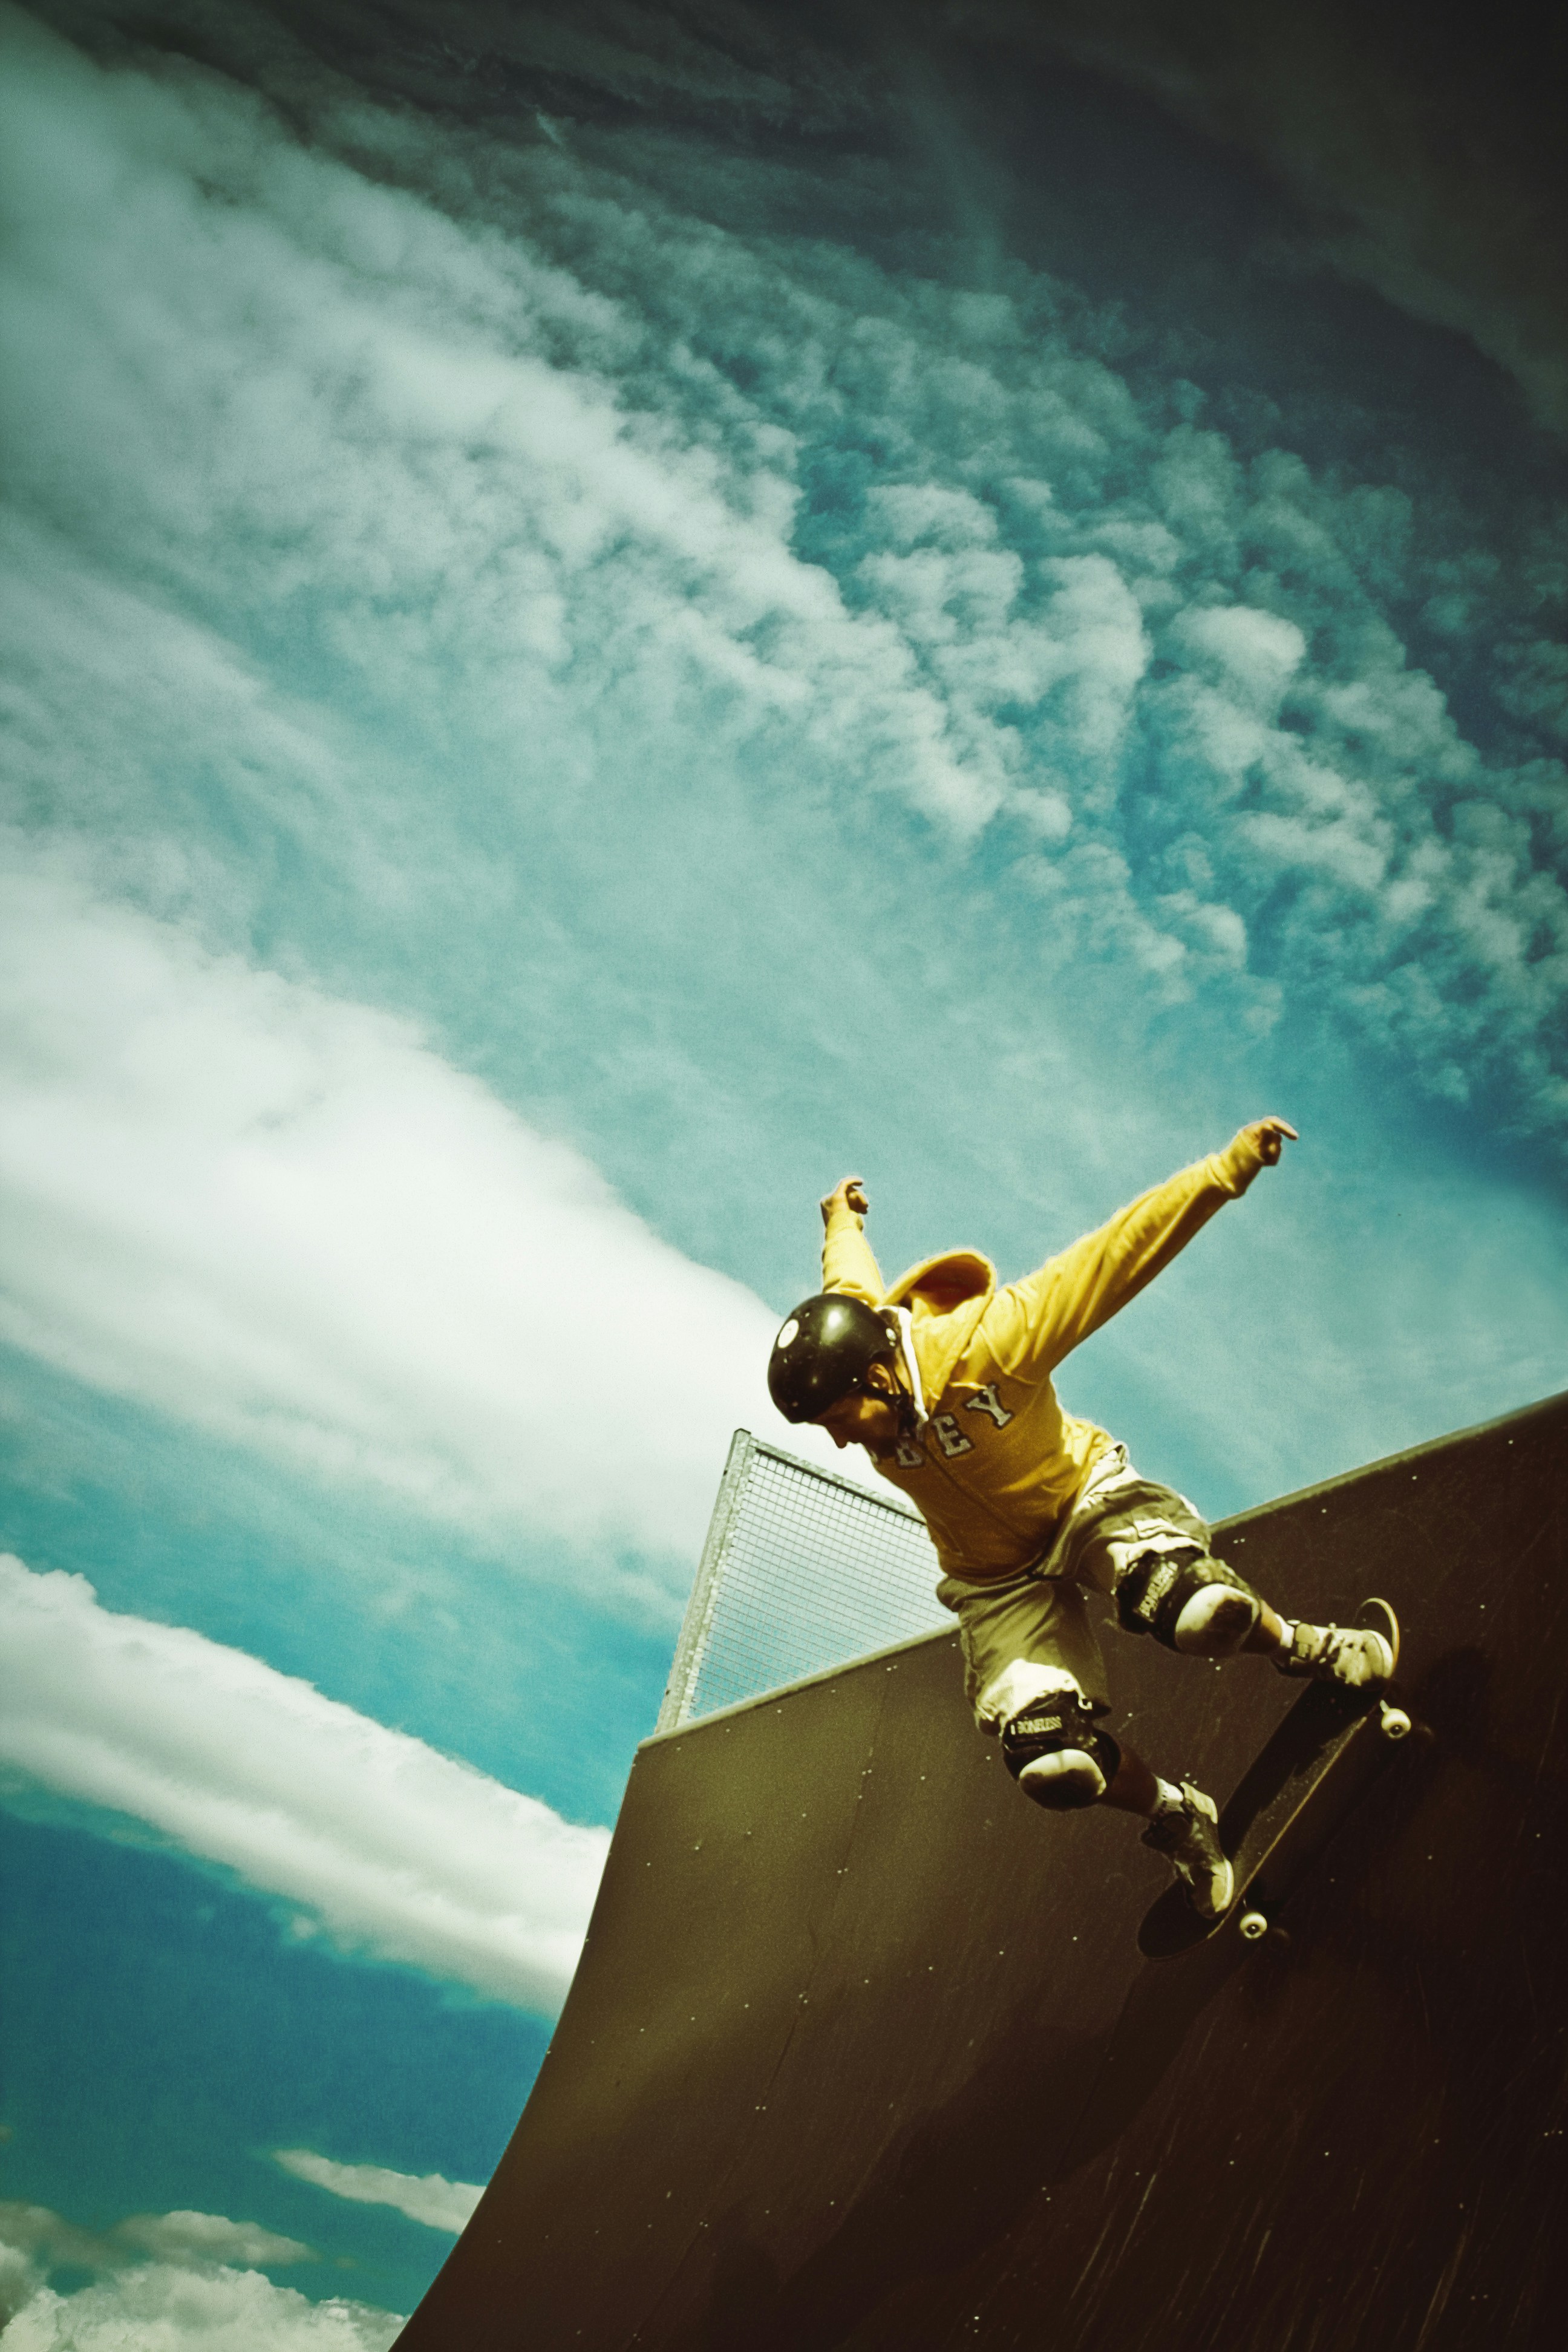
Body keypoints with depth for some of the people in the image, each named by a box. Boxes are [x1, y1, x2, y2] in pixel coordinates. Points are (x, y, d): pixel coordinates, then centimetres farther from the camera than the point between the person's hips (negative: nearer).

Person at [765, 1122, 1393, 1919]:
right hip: (997, 1578, 4)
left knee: (1194, 1611, -36)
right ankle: (1176, 1818, 17)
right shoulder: (841, 1355, -17)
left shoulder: (984, 1344, -33)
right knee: (1056, 1765, -16)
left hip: (1084, 1498, -4)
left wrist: (1225, 1172, -43)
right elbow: (850, 1269, 8)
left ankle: (1306, 1649, -1)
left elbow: (1117, 1252, -36)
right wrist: (841, 1218, 29)